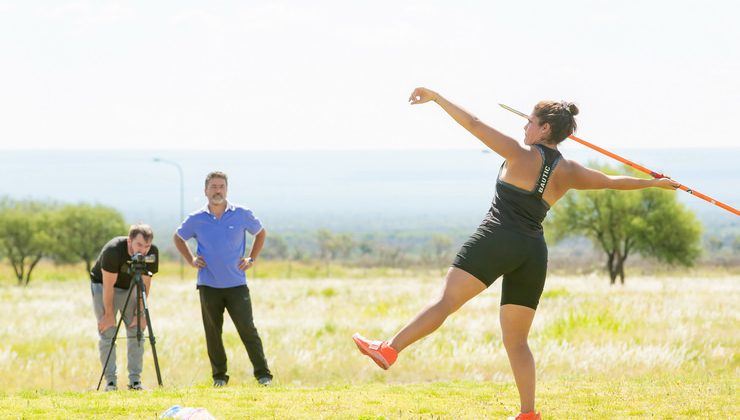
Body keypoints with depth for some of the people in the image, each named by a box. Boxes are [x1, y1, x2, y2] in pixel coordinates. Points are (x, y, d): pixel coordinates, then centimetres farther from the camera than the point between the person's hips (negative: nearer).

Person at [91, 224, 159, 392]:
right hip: (103, 285, -4)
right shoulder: (113, 250, -33)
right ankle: (110, 381, -10)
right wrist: (108, 314, -20)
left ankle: (135, 380, -3)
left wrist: (141, 312, -14)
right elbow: (108, 285, -26)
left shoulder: (152, 253, -21)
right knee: (107, 333, -11)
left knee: (136, 332, -5)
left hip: (130, 288, 4)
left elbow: (145, 283, -12)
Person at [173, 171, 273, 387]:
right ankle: (219, 376, 15)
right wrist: (191, 260, 6)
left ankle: (263, 374, -3)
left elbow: (260, 233, 17)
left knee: (247, 329, -7)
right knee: (213, 332, 5)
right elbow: (178, 238, 20)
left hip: (237, 284, -1)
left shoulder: (242, 215, -1)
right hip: (208, 285, 1)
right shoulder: (196, 220, 2)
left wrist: (251, 259, 6)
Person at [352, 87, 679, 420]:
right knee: (516, 340, 11)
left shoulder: (522, 155, 1)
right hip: (533, 252, 6)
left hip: (498, 238, -5)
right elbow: (614, 182, 24)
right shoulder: (568, 173, 13)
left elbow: (474, 124, -1)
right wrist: (656, 182, 40)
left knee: (446, 299, -17)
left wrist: (436, 97, 5)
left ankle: (389, 350, -27)